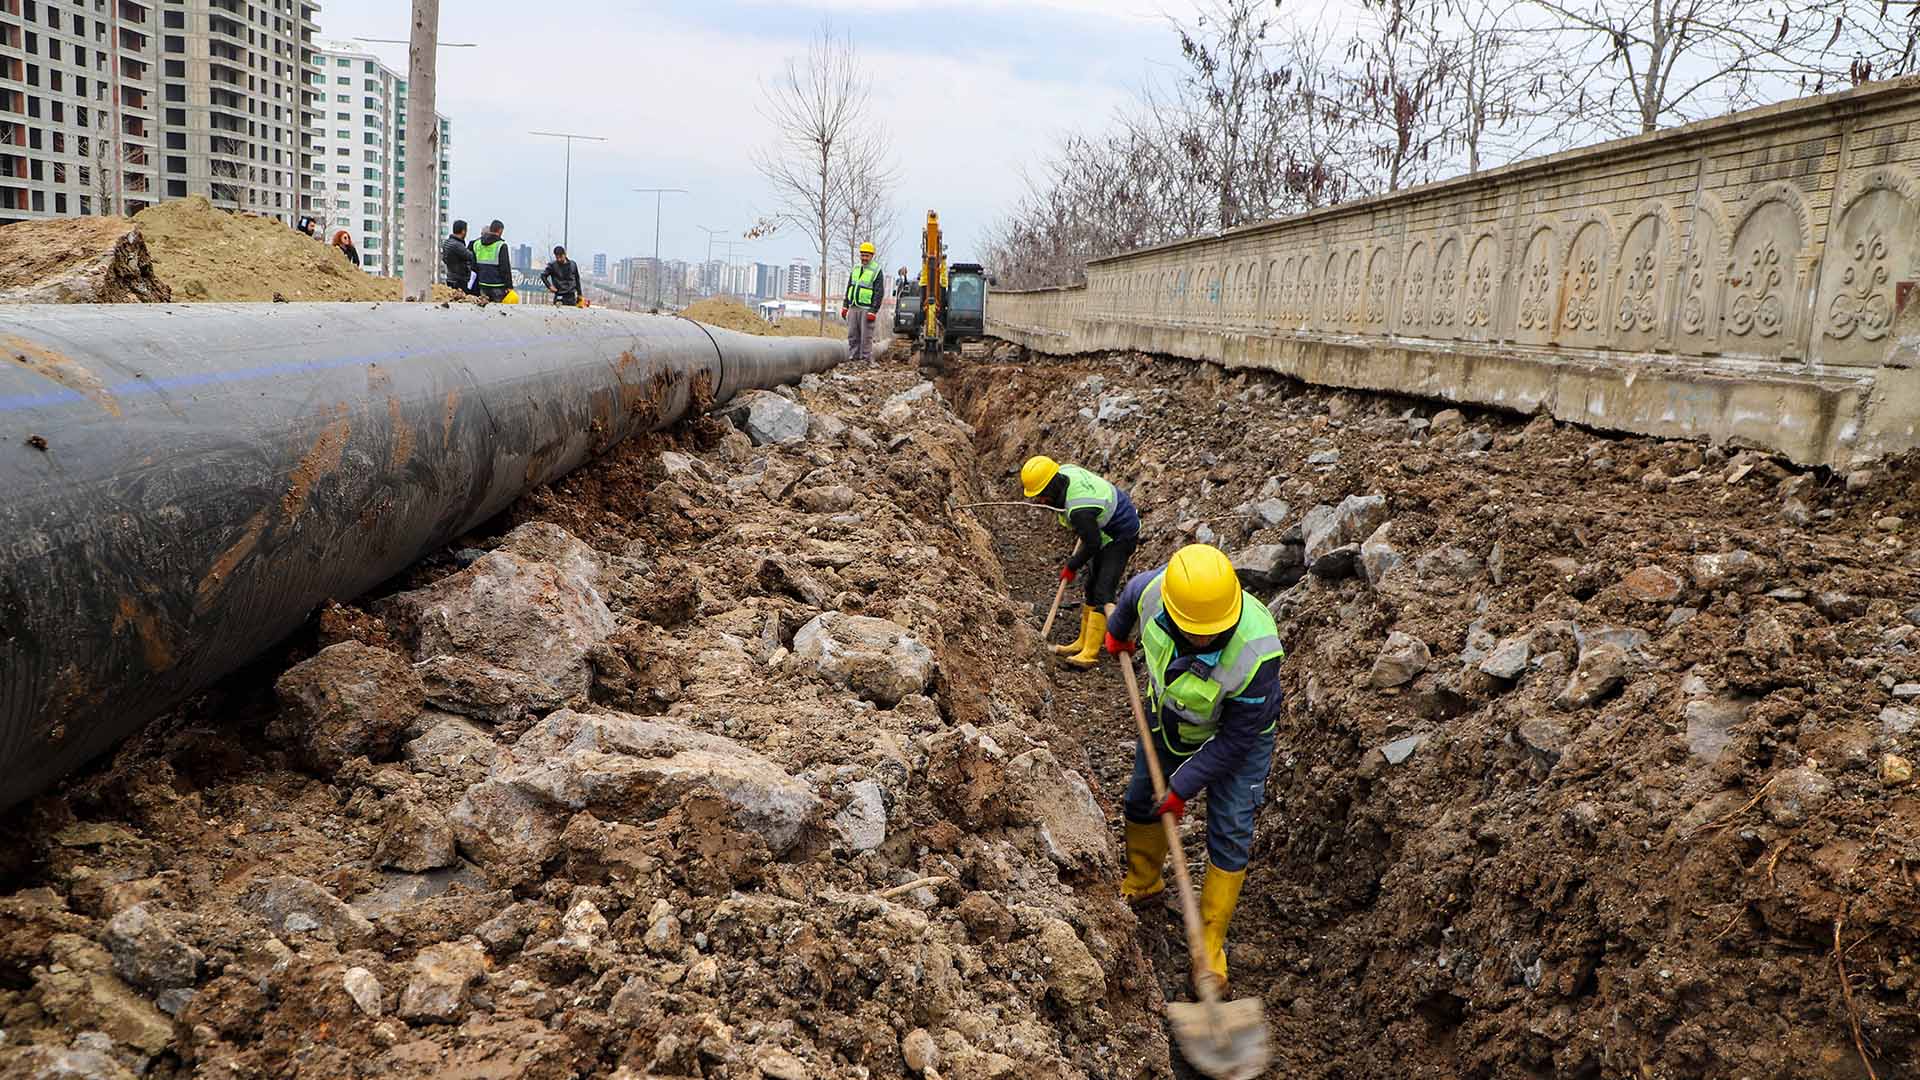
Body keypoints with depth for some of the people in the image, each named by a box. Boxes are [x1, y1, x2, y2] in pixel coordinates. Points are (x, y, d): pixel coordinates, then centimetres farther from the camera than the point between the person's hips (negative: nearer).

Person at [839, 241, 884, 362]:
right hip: (854, 308, 6)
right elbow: (849, 288, 20)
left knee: (866, 337, -5)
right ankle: (853, 358, 11)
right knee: (852, 336, 5)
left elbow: (879, 293, -9)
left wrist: (873, 311, -15)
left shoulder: (876, 271, -4)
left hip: (867, 309, -6)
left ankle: (866, 360, -2)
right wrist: (845, 306, 13)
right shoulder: (855, 269, 16)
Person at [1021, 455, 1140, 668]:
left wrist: (1071, 567, -8)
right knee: (1092, 587, 14)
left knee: (1102, 593, -15)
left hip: (1121, 538, -10)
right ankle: (1083, 642, 22)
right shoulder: (1066, 471, -10)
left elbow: (1092, 544, -24)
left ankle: (1090, 652, -17)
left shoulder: (1079, 510, -36)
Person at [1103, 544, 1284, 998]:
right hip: (1168, 716, 5)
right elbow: (1132, 593, -3)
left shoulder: (1255, 653, -44)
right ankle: (1142, 882, 48)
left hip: (1237, 732, -5)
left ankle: (1210, 945, 9)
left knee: (1230, 836, -6)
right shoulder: (1154, 591, -33)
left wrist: (1183, 788, -24)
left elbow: (1236, 740, -30)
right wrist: (1118, 632, 18)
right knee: (1140, 801, 20)